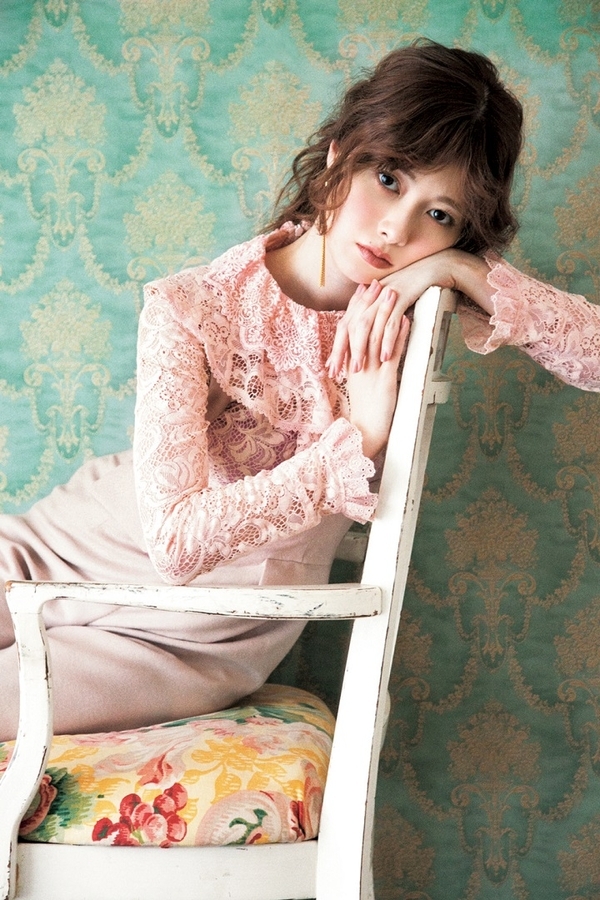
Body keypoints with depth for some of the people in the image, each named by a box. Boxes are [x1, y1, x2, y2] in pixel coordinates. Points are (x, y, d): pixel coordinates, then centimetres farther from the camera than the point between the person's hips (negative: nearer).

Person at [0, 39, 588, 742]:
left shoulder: (421, 299, -12)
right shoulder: (192, 310, -21)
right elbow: (176, 539, -28)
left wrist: (466, 272, -31)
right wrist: (358, 440, -32)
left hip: (205, 632, 0)